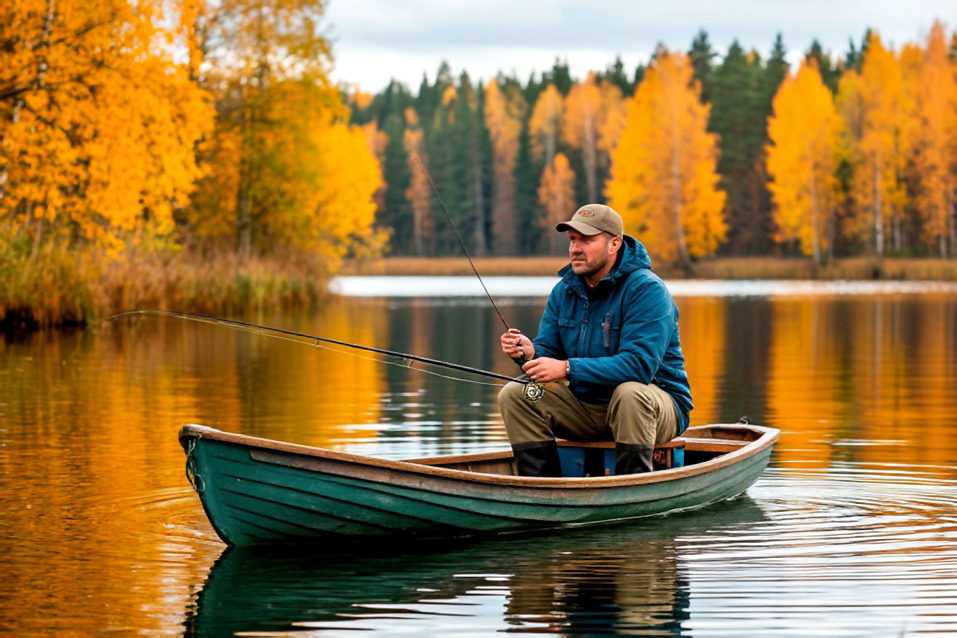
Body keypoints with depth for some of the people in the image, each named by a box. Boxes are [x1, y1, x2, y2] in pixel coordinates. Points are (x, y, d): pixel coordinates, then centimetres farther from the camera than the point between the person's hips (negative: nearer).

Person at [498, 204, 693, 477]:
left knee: (630, 393, -39)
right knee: (515, 395, -8)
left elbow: (640, 365, -30)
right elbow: (548, 351, 3)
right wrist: (530, 353, -23)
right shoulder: (564, 291, 4)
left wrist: (568, 369, -35)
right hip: (587, 406, 6)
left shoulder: (647, 290, -19)